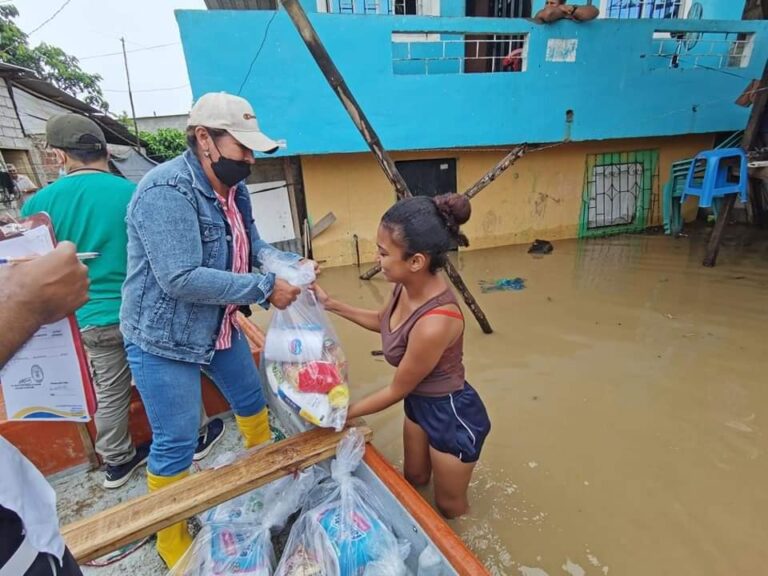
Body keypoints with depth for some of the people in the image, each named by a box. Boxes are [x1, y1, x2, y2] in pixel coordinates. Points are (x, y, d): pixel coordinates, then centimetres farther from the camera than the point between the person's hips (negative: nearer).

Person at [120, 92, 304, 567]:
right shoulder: (167, 191, -25)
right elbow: (182, 279, -32)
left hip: (219, 327, 9)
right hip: (162, 340, -8)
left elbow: (253, 246, 6)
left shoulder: (234, 188, 2)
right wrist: (265, 289, -28)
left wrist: (290, 263, -14)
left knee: (253, 399, 22)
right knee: (176, 444, 4)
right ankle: (171, 539, 32)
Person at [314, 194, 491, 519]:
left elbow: (397, 390, -23)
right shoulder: (408, 286, -16)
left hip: (453, 415, -7)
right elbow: (384, 321, 8)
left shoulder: (434, 323, -40)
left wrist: (343, 414, -9)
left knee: (449, 506, 23)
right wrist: (331, 305, 1)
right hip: (419, 403, 7)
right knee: (413, 480, 31)